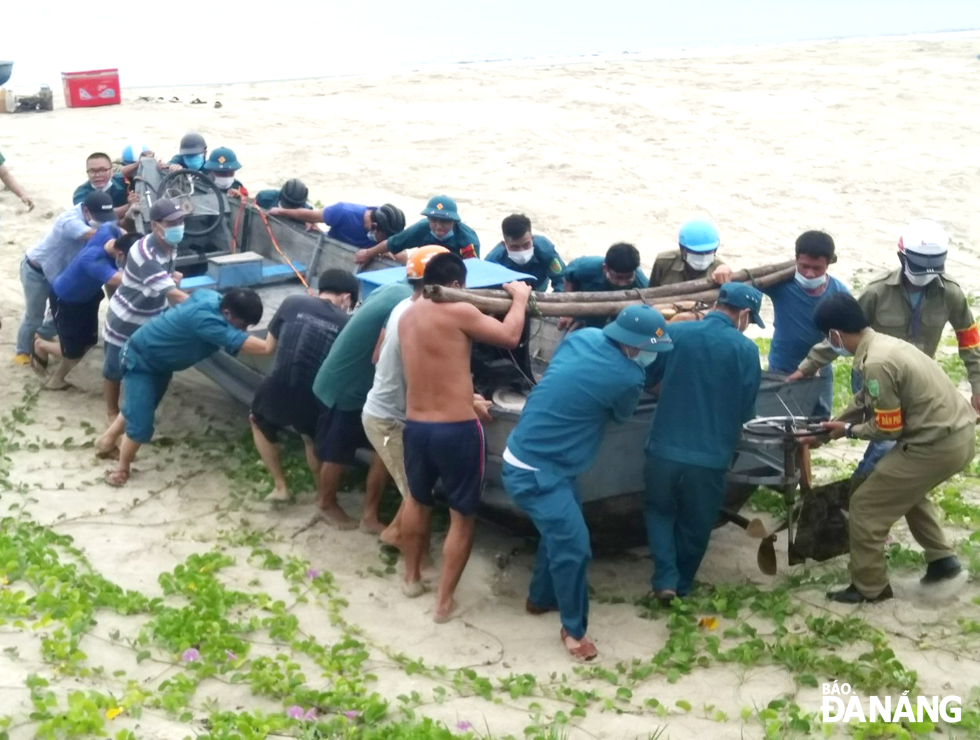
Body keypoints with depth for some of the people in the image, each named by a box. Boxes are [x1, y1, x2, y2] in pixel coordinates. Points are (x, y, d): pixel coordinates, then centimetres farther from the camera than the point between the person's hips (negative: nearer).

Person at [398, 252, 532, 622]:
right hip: (457, 429, -7)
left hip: (415, 425, 7)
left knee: (417, 499, 29)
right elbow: (510, 336, -11)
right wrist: (520, 297, 5)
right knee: (462, 516, 9)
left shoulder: (407, 316, 9)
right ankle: (444, 601, 13)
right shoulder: (457, 312, -13)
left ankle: (412, 578, 44)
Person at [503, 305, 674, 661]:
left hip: (534, 458, 9)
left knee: (562, 529, 25)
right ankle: (573, 629, 12)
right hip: (533, 472, -9)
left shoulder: (584, 337, -3)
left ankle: (541, 598, 43)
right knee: (574, 544, -6)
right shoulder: (626, 377, -22)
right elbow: (622, 415, 2)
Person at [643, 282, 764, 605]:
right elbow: (746, 410, 1)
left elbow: (648, 377, 11)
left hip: (664, 447, 1)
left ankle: (665, 579, 8)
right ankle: (681, 586, 32)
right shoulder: (746, 350, -8)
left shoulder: (674, 332, -4)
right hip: (710, 456, -1)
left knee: (659, 510, 23)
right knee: (695, 524, 19)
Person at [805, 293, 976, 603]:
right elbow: (864, 402, 20)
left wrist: (849, 430, 1)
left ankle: (869, 588, 12)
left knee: (865, 506, 1)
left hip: (937, 444, -10)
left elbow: (889, 428, -15)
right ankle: (941, 558, 35)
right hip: (960, 433, 10)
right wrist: (825, 432, 19)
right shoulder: (883, 343, 9)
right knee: (906, 489, 34)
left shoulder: (876, 363, -22)